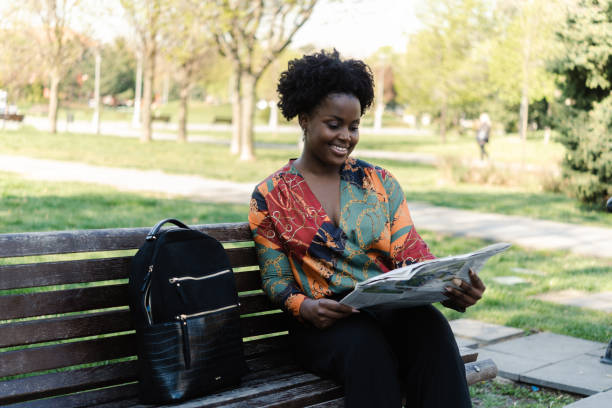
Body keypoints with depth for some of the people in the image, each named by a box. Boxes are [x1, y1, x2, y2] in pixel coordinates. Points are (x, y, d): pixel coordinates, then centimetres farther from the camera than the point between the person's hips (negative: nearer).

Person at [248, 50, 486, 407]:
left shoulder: (381, 183, 15)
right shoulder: (271, 197, 9)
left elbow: (412, 256, 6)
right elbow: (275, 280, 6)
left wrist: (451, 289, -16)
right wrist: (305, 307, -18)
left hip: (394, 309, 2)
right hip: (326, 324, -2)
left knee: (430, 326, -35)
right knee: (367, 344, -38)